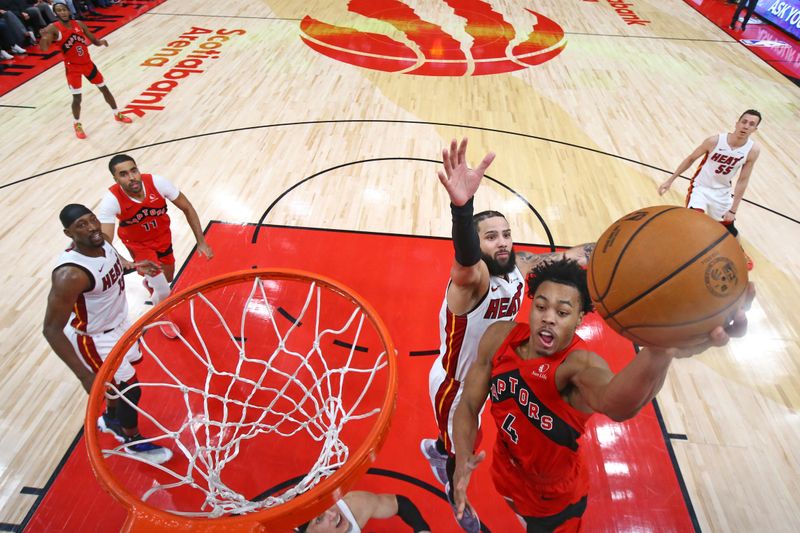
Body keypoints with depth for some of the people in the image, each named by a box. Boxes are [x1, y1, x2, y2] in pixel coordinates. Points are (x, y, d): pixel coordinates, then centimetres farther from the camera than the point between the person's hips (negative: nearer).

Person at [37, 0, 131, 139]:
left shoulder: (79, 24, -1)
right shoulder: (53, 28, -15)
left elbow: (94, 41, 6)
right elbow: (44, 48, -23)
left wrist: (100, 42, -17)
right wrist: (44, 37, -44)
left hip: (87, 63, 4)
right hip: (72, 67, -4)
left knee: (104, 89, 13)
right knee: (77, 98, -5)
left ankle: (117, 114, 32)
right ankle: (77, 124, 15)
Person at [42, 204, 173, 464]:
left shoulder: (100, 242, -13)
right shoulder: (71, 275, -37)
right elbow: (52, 329, -31)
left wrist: (132, 266, 5)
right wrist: (85, 375, -34)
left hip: (118, 322, 8)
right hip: (94, 339, -8)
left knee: (121, 379, 27)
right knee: (131, 389, 6)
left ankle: (110, 419, 56)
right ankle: (133, 441, 34)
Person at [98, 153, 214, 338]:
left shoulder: (157, 182, -29)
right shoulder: (111, 200, -34)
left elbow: (187, 208, -16)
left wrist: (201, 241, -19)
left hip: (162, 235, 3)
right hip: (138, 243, -3)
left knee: (167, 278, 23)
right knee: (164, 292, -8)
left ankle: (150, 283, 63)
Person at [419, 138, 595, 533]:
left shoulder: (518, 264, -15)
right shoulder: (472, 276, -37)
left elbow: (570, 256, -1)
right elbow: (466, 261, -62)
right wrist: (462, 204, -81)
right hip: (454, 384, -6)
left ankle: (435, 448, 67)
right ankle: (457, 499, 54)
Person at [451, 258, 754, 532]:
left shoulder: (579, 364, -36)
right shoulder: (499, 338, -21)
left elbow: (616, 405, -60)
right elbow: (469, 404, -12)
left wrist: (661, 351, -81)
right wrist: (462, 460, -30)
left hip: (554, 499, -5)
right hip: (505, 470, 5)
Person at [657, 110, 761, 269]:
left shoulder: (753, 149, -15)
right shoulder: (715, 141, -23)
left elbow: (742, 181, -8)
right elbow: (690, 159, -7)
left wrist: (733, 210, -8)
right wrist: (670, 180, -5)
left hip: (723, 192, 3)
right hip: (700, 187, -3)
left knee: (730, 229, 15)